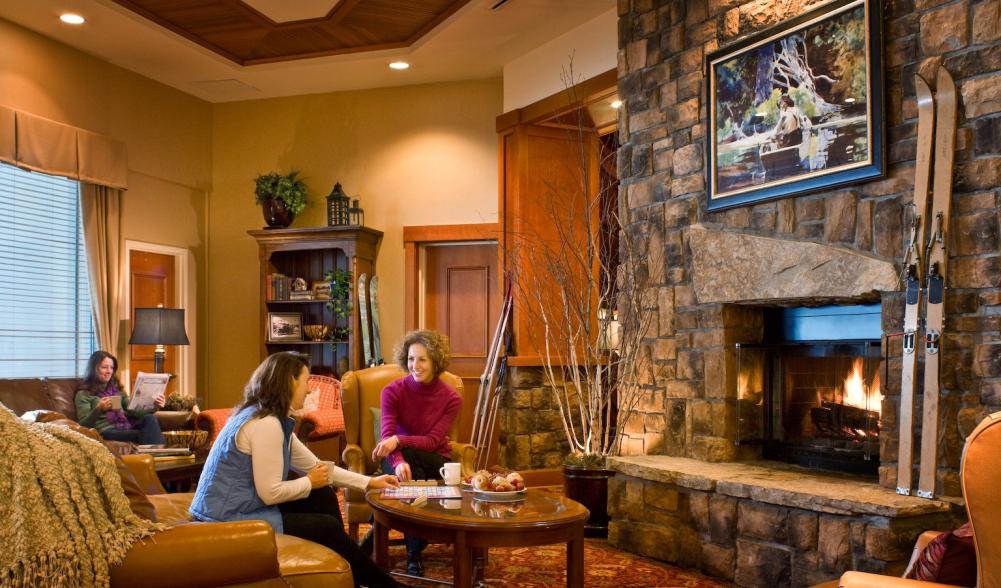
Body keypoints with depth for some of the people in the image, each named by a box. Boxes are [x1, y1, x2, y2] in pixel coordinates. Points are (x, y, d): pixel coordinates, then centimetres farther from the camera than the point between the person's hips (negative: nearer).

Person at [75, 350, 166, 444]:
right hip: (106, 431, -5)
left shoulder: (117, 389, 26)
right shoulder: (83, 394, 9)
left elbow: (133, 411, 15)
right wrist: (98, 409, -21)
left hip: (126, 428, 5)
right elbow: (83, 424, -3)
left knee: (149, 418, -30)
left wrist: (154, 407, -2)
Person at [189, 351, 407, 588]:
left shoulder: (274, 419, 9)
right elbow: (270, 493, -24)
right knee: (328, 527, -2)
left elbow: (315, 466, 16)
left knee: (324, 496, 8)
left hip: (237, 510, 10)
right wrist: (310, 482, -6)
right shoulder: (266, 424, -22)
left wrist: (369, 482, 16)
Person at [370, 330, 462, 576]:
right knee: (411, 473, -35)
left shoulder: (451, 398, -10)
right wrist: (398, 463, -45)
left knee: (408, 453, -34)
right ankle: (415, 553, -21)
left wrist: (399, 440, -37)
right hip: (400, 457, 0)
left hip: (434, 461, 0)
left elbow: (433, 441, -19)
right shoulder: (393, 391, -11)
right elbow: (387, 436, -22)